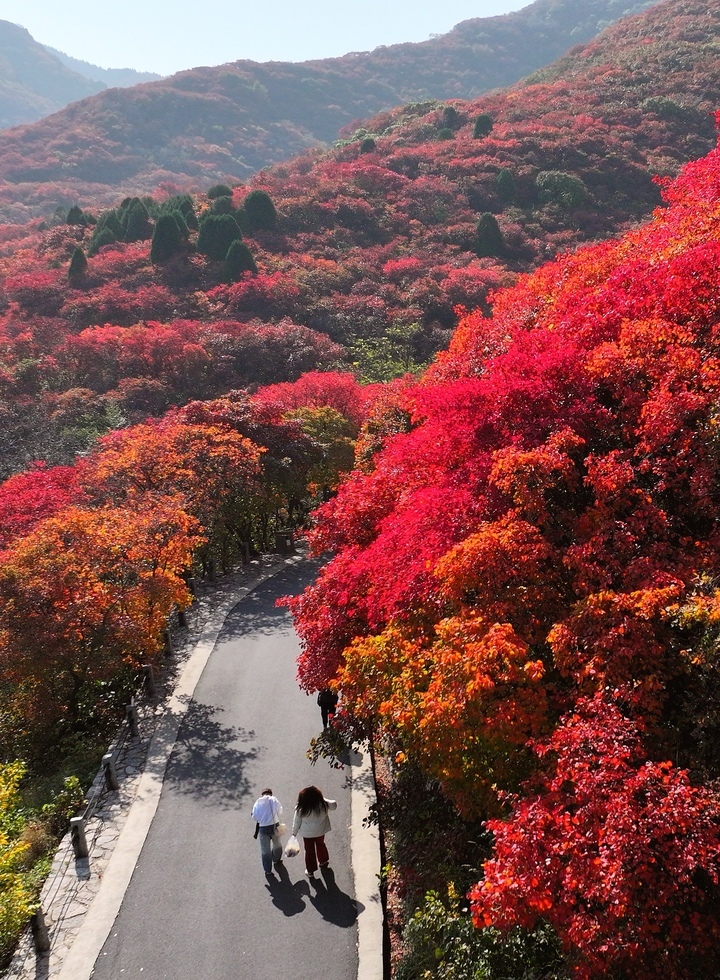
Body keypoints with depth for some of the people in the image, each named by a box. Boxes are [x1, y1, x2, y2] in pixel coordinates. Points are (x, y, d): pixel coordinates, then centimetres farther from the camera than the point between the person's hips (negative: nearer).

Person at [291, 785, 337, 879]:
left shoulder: (300, 809, -24)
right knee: (320, 844, 29)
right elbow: (334, 806, -3)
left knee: (309, 850, 15)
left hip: (307, 833, -2)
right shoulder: (323, 804, -21)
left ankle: (310, 871, 27)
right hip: (320, 831, 2)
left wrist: (294, 832, 4)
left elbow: (296, 822, -11)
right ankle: (323, 861, 50)